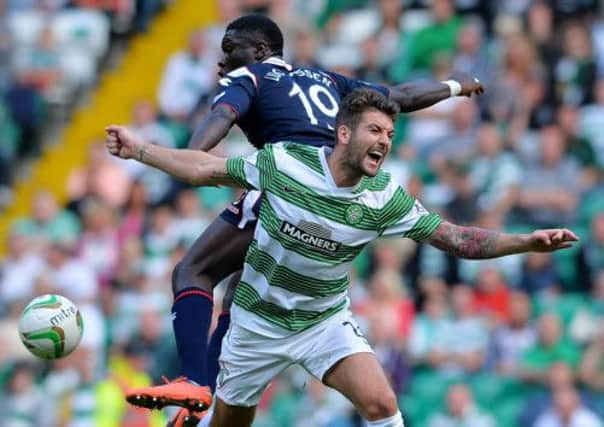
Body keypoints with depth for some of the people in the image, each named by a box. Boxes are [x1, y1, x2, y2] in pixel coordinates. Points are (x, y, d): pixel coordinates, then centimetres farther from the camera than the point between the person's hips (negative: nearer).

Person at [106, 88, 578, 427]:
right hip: (259, 320, 0)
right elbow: (207, 169, -6)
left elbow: (457, 238, -13)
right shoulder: (284, 162, -20)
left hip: (326, 321, 0)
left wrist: (529, 241, -25)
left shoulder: (386, 198, -15)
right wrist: (137, 149, -2)